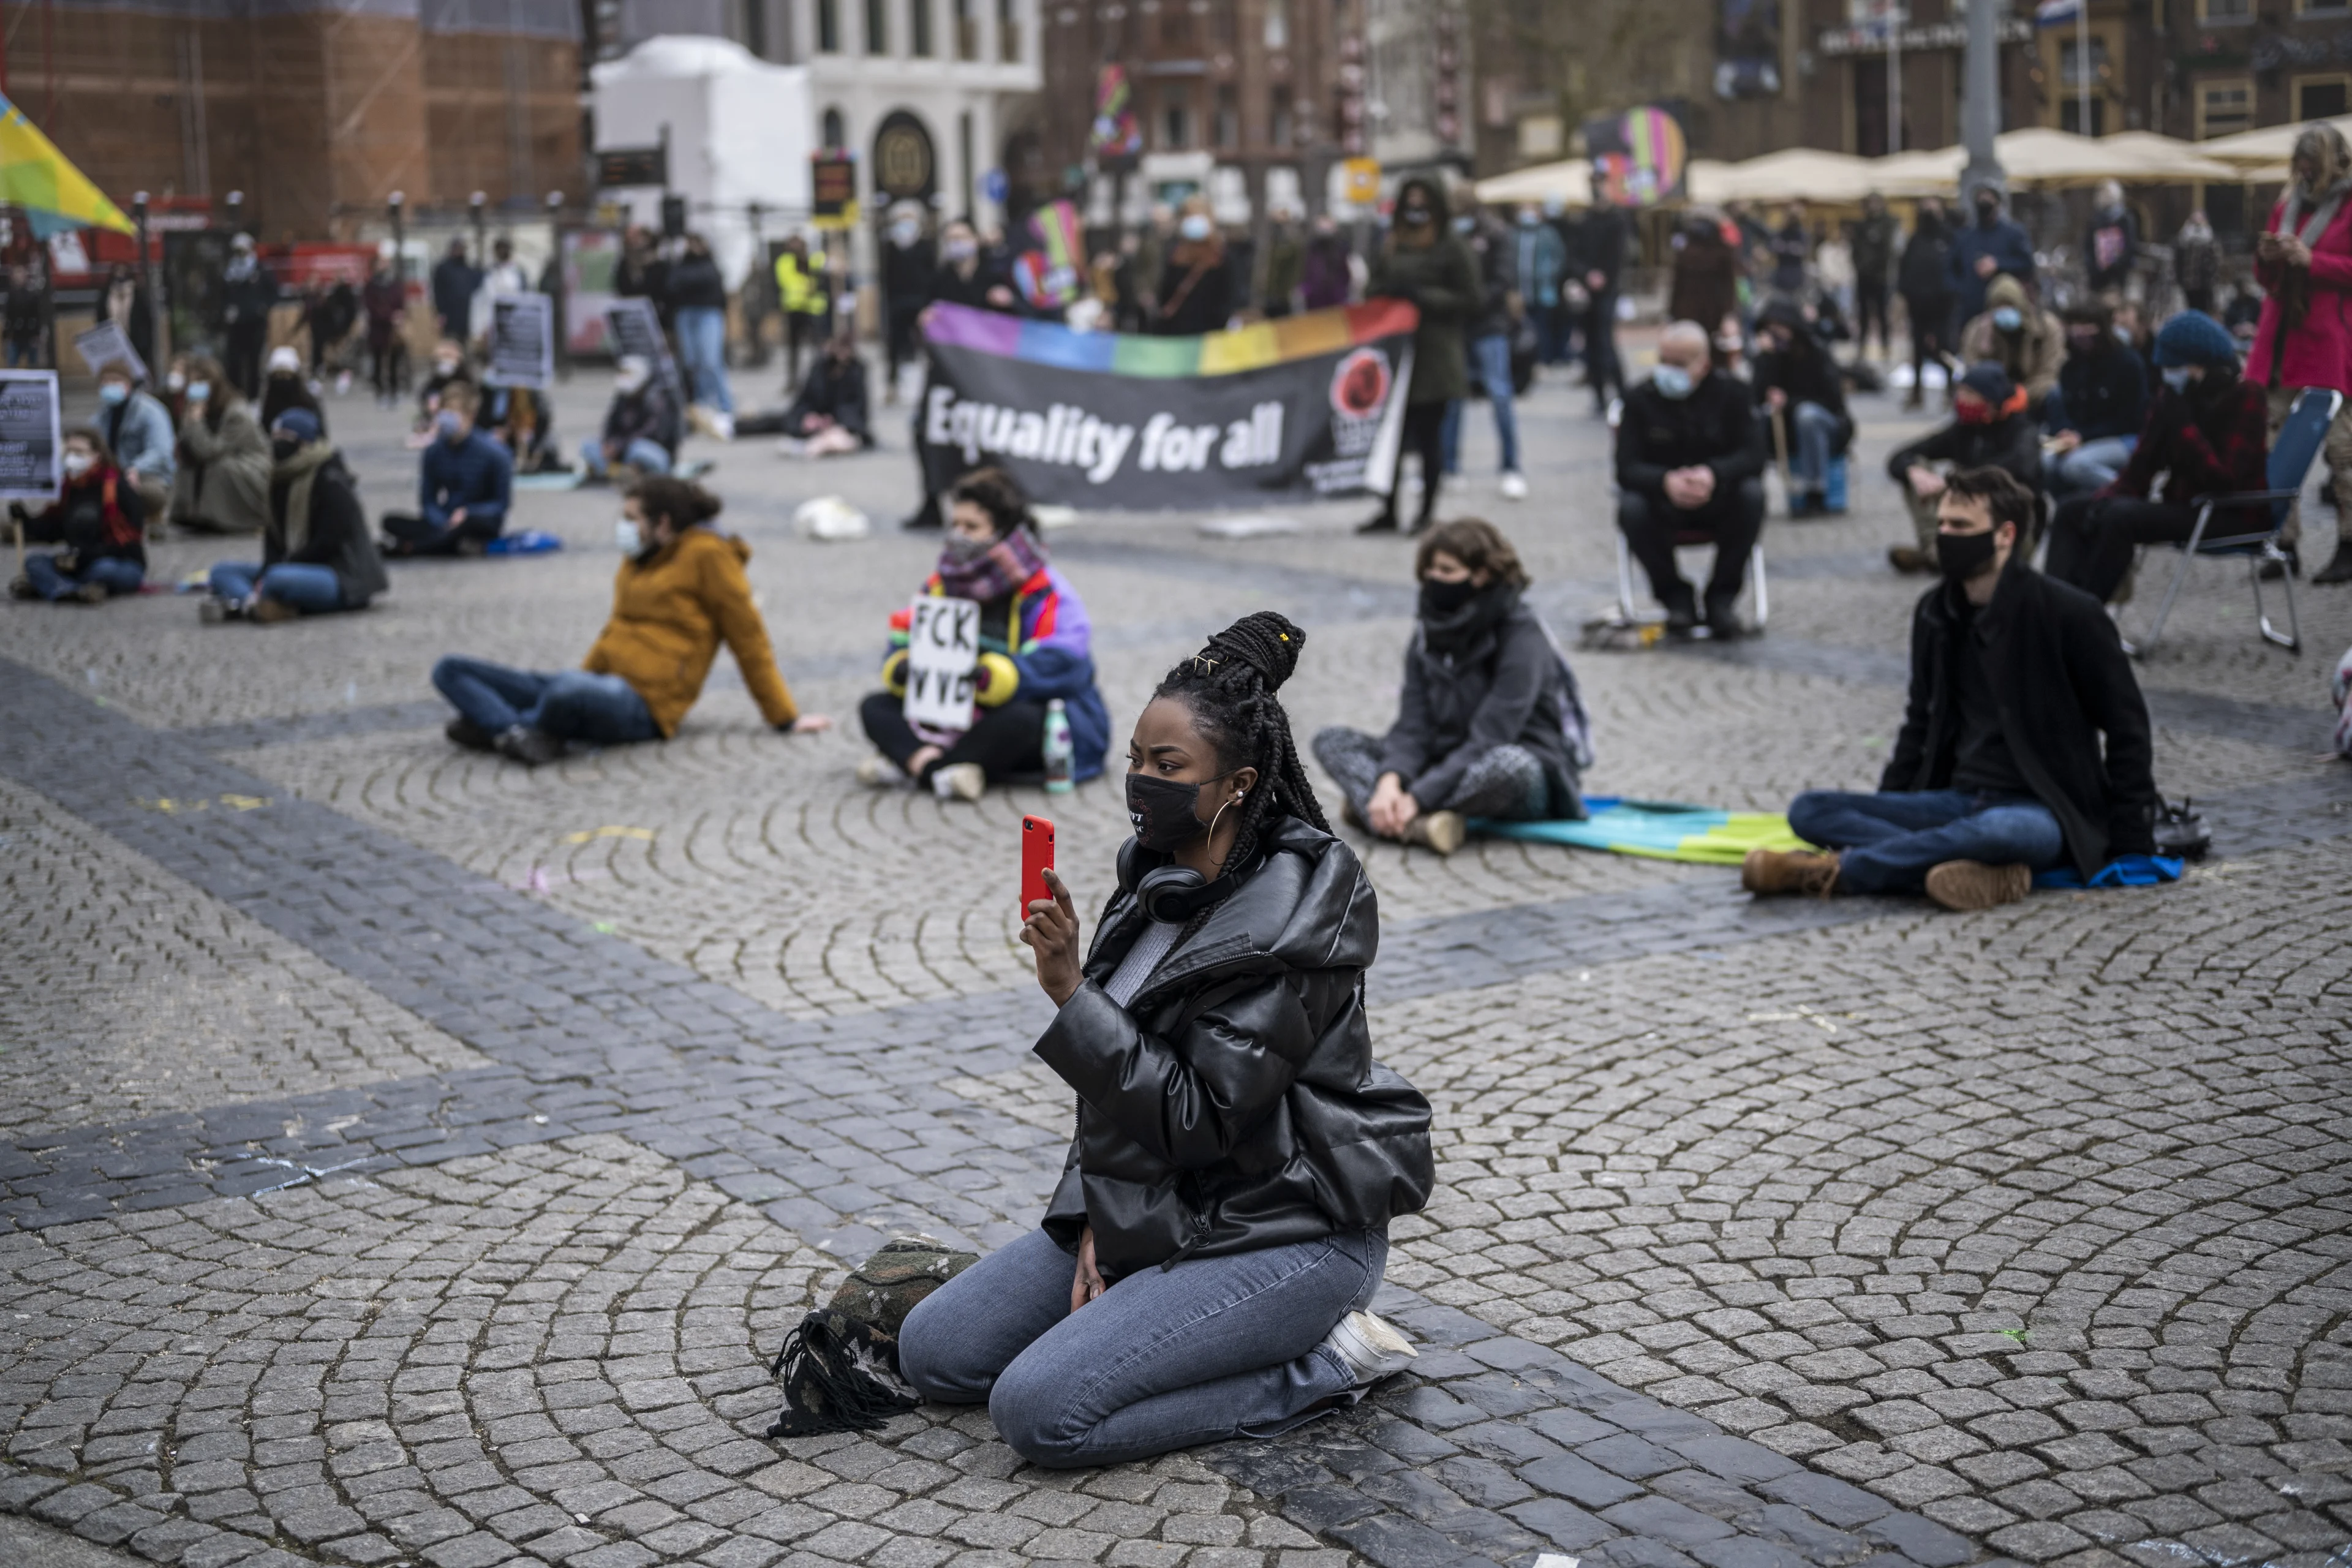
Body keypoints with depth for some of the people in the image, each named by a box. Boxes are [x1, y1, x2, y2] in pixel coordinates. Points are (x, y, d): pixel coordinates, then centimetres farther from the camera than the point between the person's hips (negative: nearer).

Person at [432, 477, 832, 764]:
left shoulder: (706, 555, -3)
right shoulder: (638, 561, 20)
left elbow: (748, 639, -2)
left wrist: (785, 718, 0)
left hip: (642, 705, -9)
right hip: (603, 686, 9)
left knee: (565, 692, -44)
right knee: (450, 671, -3)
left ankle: (493, 723, -16)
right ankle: (515, 730, -30)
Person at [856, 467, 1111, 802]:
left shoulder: (1045, 592, -13)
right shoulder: (941, 584, 8)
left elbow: (1062, 665, -26)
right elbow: (902, 643, 4)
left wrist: (988, 677, -42)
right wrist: (902, 670, -22)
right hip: (954, 719, 6)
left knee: (1022, 718, -39)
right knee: (875, 707, -9)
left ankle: (908, 762, -32)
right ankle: (939, 770, -38)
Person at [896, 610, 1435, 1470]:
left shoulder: (1284, 928, -23)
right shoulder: (1161, 873, 3)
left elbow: (1197, 1117, -23)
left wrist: (1070, 993, -27)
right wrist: (1096, 1219, -1)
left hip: (1286, 1229, -9)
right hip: (1154, 1203, 9)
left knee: (1041, 1409, -21)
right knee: (934, 1351, 3)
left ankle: (1323, 1364, -5)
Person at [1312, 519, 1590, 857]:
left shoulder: (1522, 636, -15)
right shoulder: (1428, 634, 4)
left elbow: (1489, 738, -24)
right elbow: (1413, 726, -4)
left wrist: (1417, 797, -30)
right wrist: (1390, 780, -26)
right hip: (1450, 766, 7)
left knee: (1508, 765, -42)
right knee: (1330, 739, -7)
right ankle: (1414, 825, -34)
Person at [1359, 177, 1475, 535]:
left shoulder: (1452, 247, -1)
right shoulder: (1392, 245, 14)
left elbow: (1468, 299, -5)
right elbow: (1373, 289, 20)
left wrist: (1421, 296, -13)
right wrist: (1385, 293, -4)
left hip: (1434, 354, -4)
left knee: (1429, 435, 0)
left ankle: (1428, 510, 9)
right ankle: (1389, 509, 10)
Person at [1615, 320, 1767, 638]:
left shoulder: (1731, 393, -5)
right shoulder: (1641, 399, -6)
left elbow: (1752, 455, -16)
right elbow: (1627, 468, -14)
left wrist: (1714, 474, -39)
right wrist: (1666, 482, -38)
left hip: (1719, 500, 0)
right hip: (1663, 503, 0)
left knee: (1751, 494, -32)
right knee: (1631, 508, -33)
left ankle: (1721, 597, -15)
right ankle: (1676, 597, -10)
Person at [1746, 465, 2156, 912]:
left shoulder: (2069, 614, -7)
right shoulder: (1935, 614, 10)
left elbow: (2126, 725, -1)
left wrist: (2129, 838, -5)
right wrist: (1885, 805, 11)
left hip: (2045, 813, -6)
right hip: (1958, 803, 6)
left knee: (2002, 830, -43)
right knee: (1810, 810, -15)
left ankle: (1831, 871, -33)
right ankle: (1971, 871, -33)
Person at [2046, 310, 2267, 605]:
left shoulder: (2244, 398, -12)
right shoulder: (2170, 397, 8)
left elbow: (2224, 481, -23)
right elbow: (2142, 466, 7)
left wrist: (2182, 422, -24)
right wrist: (2103, 502, -11)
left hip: (2233, 515, -8)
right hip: (2184, 506, 9)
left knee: (2121, 517, -31)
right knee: (2072, 512, -1)